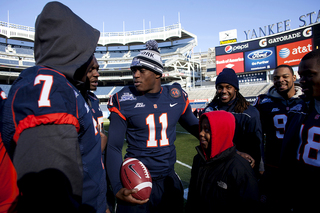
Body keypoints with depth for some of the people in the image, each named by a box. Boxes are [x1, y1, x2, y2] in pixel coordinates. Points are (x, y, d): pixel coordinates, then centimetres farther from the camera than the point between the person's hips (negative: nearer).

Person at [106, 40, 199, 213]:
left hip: (169, 180, 3)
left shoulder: (177, 97, -2)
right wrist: (118, 188, -20)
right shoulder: (124, 101, -9)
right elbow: (114, 147, -8)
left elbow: (195, 127, 11)